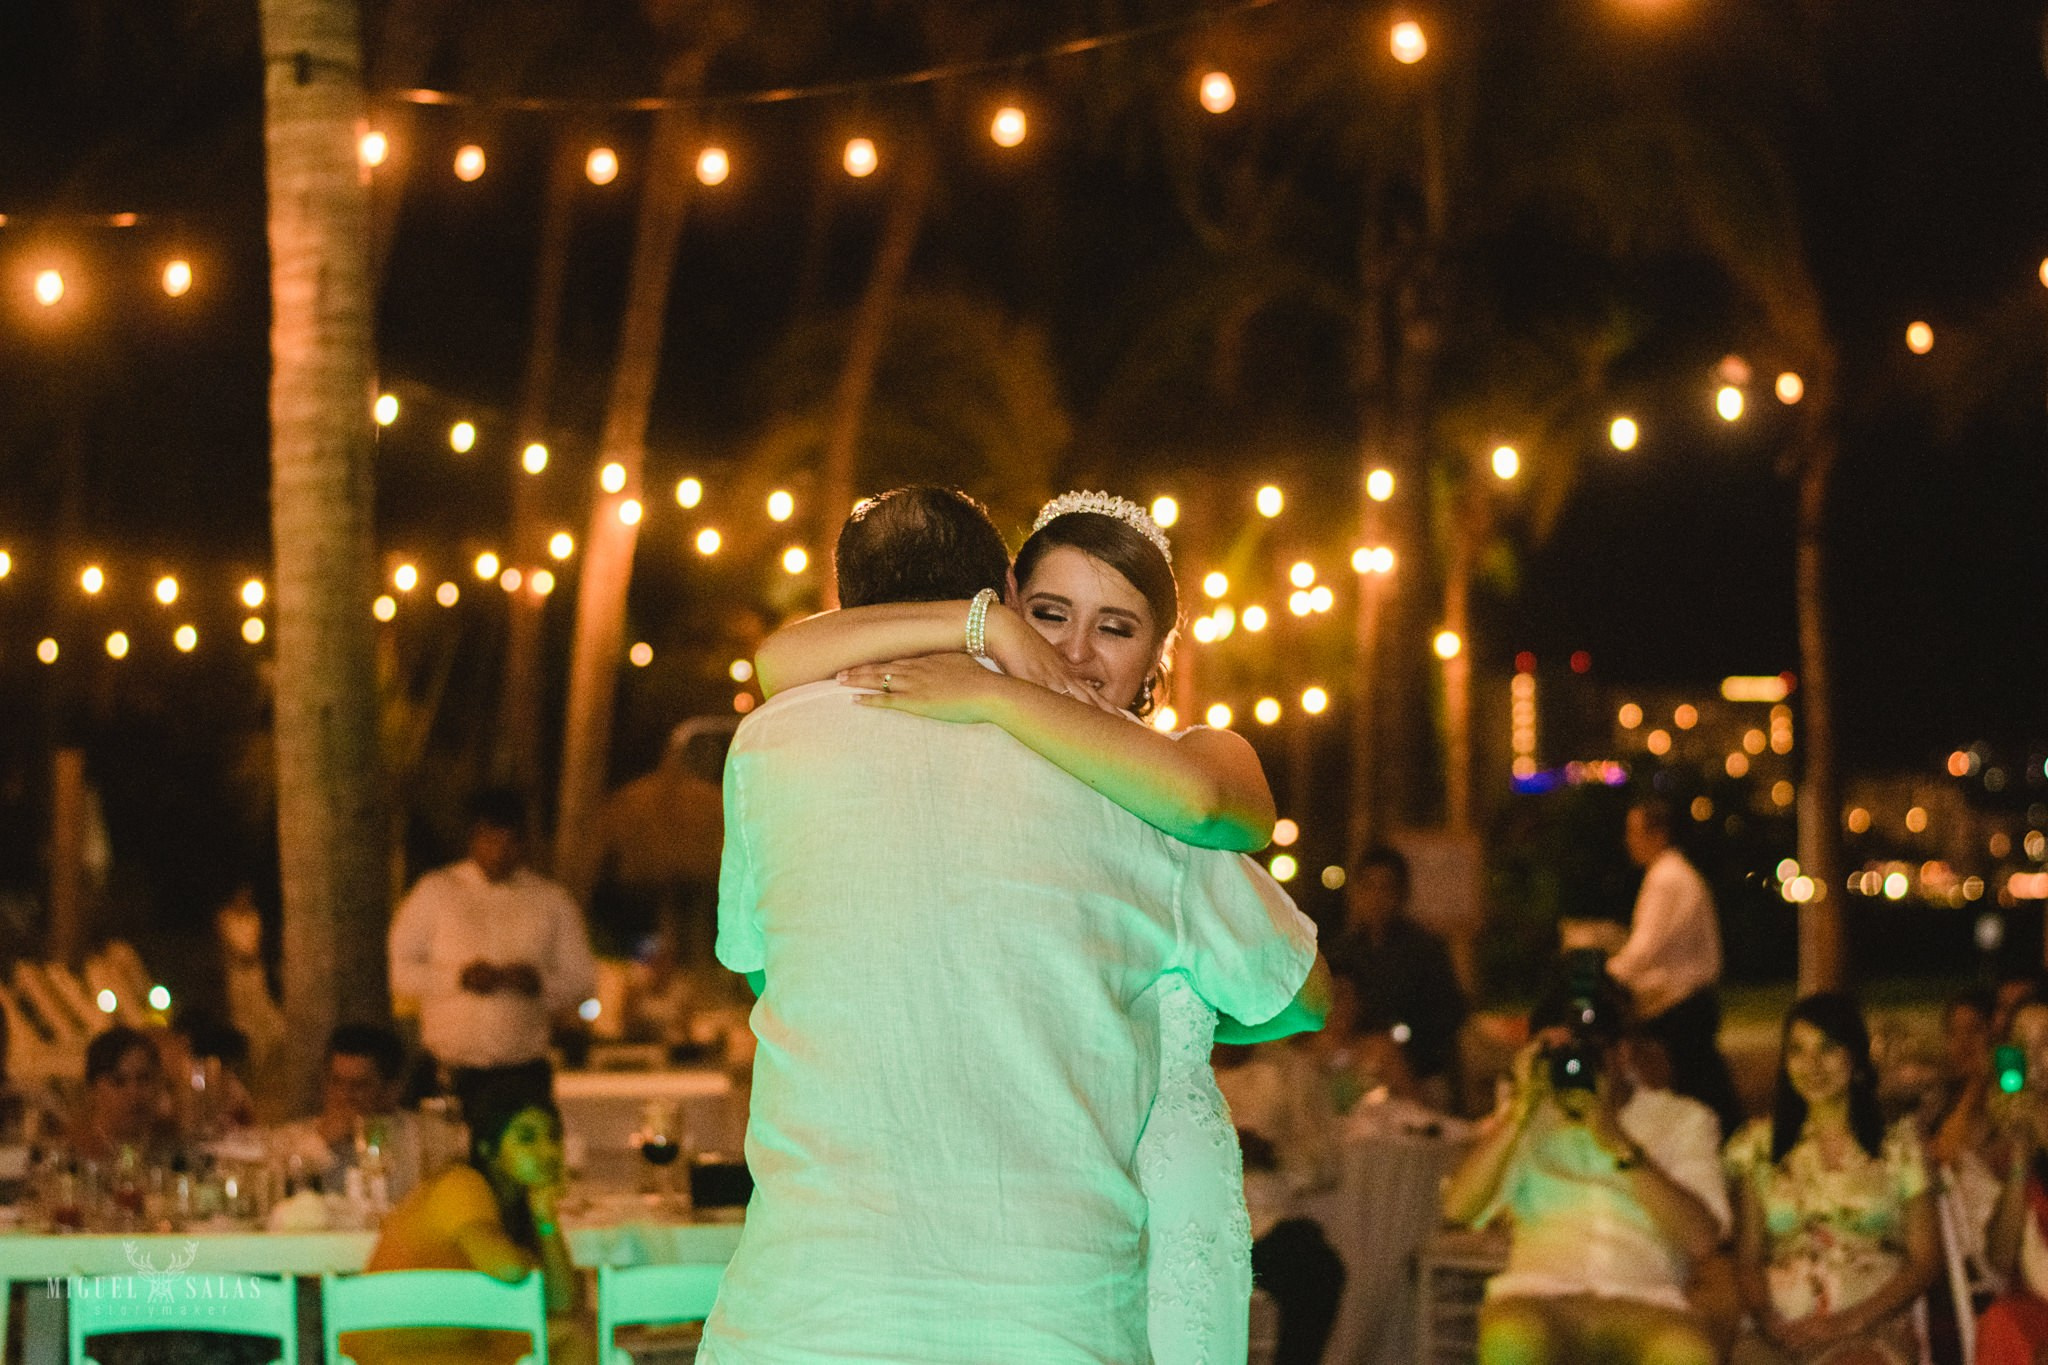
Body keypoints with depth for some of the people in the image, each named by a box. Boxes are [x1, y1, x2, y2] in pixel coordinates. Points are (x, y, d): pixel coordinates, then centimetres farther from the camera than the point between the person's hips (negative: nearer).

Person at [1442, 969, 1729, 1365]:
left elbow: (1702, 1239, -1)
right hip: (1539, 1294, 0)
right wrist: (1522, 1109, -1)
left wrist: (1621, 1145, -7)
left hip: (1643, 1303, 0)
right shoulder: (1526, 1120, 22)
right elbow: (1458, 1208, 3)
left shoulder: (1684, 1120, 17)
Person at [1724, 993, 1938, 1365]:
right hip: (1782, 1331, 1)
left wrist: (1850, 1322, -7)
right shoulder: (1759, 1143, 18)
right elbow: (1747, 1258, 15)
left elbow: (1924, 1261, 8)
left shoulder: (1899, 1141, 13)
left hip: (1873, 1326, -1)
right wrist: (1765, 1317, -7)